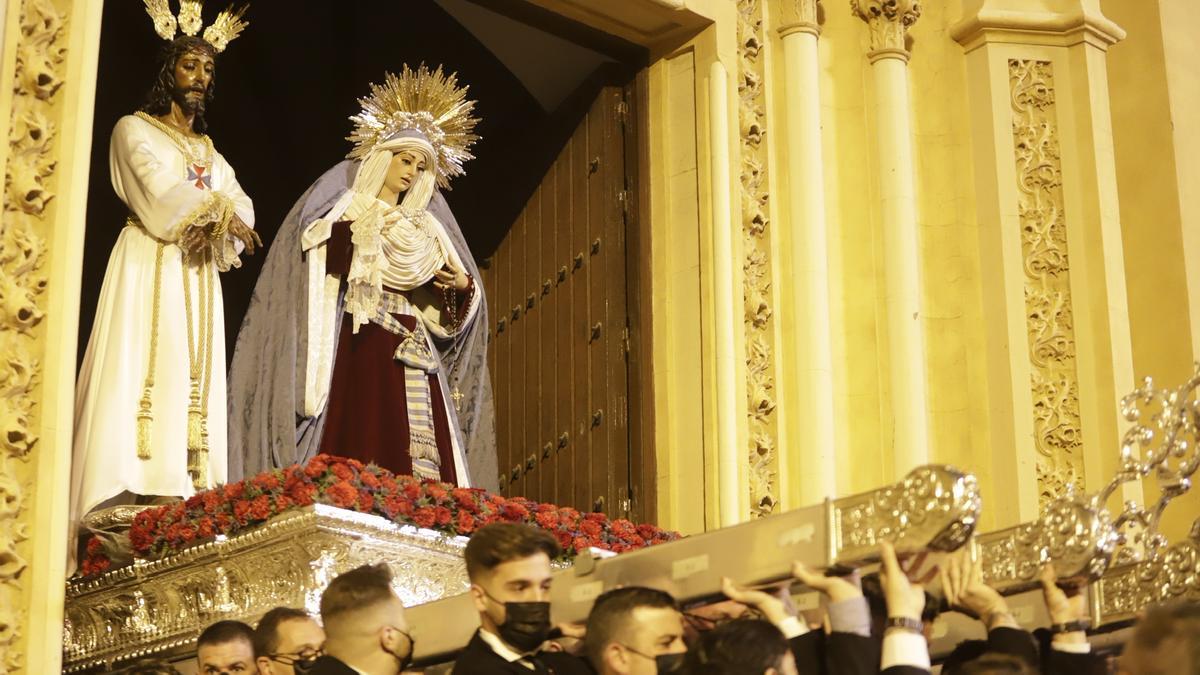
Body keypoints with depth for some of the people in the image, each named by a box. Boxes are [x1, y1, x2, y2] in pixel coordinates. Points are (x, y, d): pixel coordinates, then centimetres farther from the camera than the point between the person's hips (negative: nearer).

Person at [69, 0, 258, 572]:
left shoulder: (209, 151, 23)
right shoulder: (135, 130, 6)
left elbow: (242, 208, 8)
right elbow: (159, 196, -10)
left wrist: (215, 223, -12)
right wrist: (219, 211, -7)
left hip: (196, 278, 6)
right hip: (148, 270, -6)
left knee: (192, 387, -3)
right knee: (142, 378, -16)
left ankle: (182, 500, -8)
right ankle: (128, 506, -23)